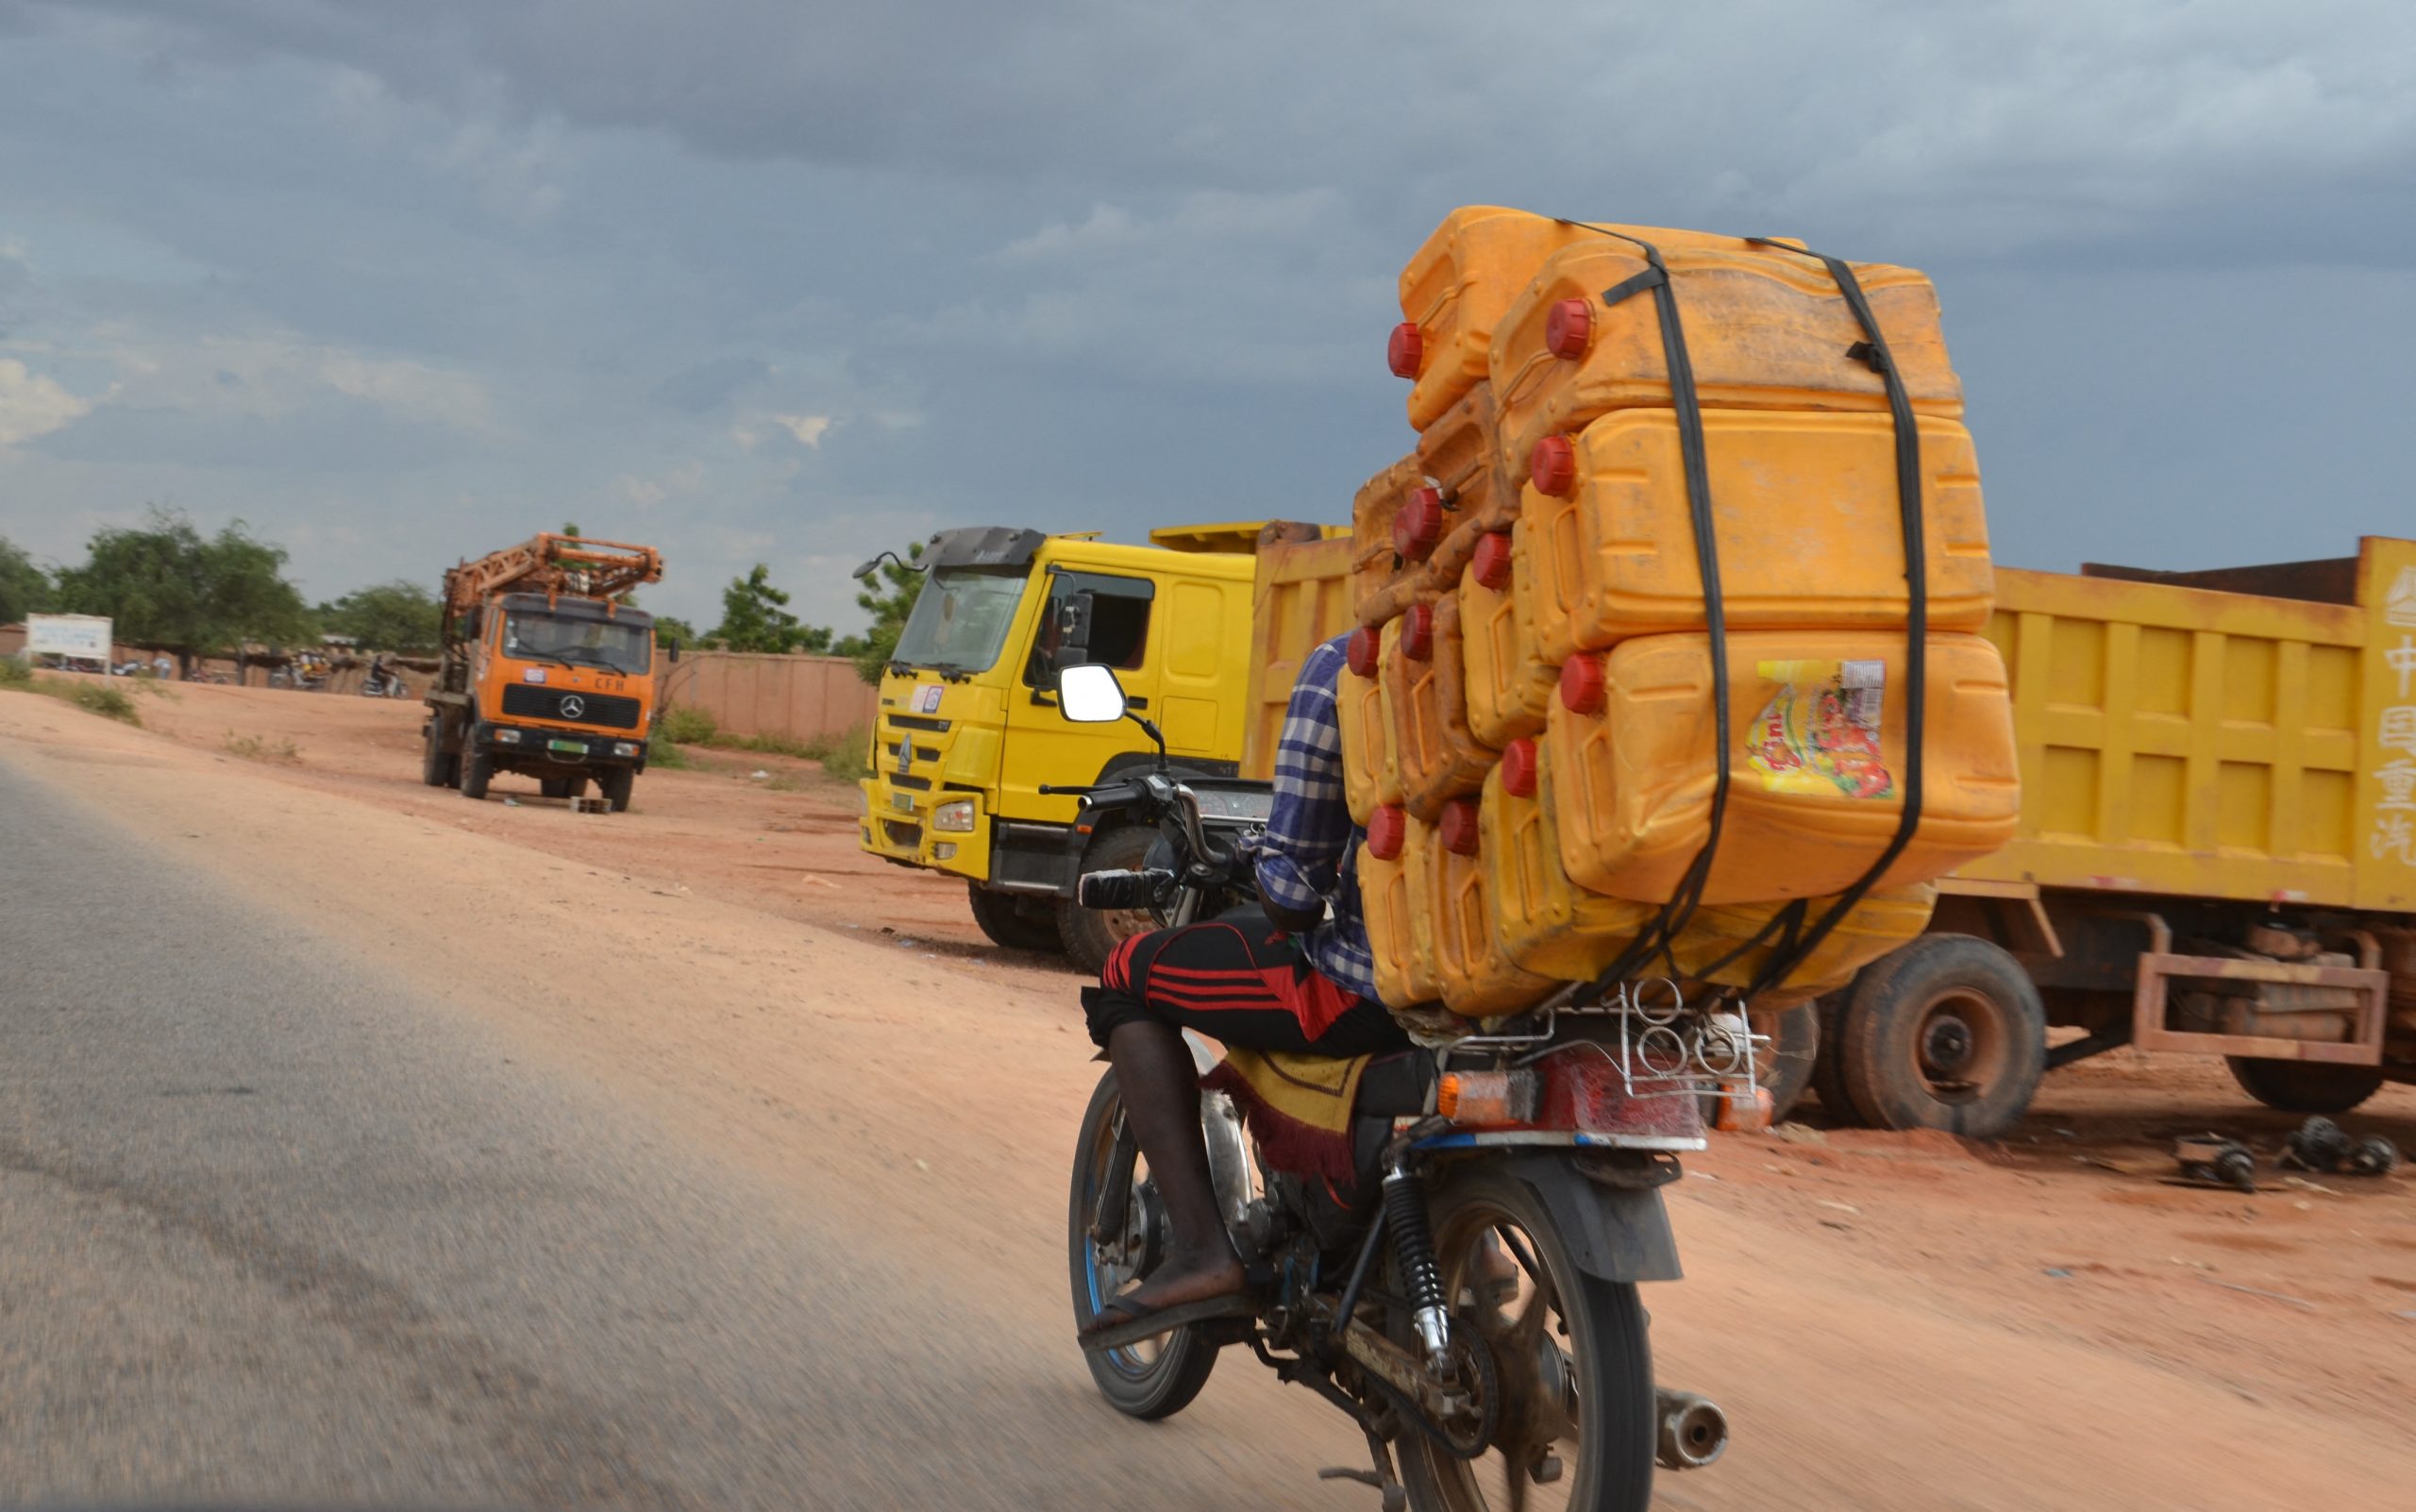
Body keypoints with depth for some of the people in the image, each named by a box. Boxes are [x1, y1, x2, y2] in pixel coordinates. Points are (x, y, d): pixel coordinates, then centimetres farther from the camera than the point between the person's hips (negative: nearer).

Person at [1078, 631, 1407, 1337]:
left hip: (1375, 986, -6)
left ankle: (1200, 1246, 4)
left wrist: (1288, 913, 15)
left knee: (1131, 975, 14)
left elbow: (1294, 884, -9)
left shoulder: (1345, 665, -8)